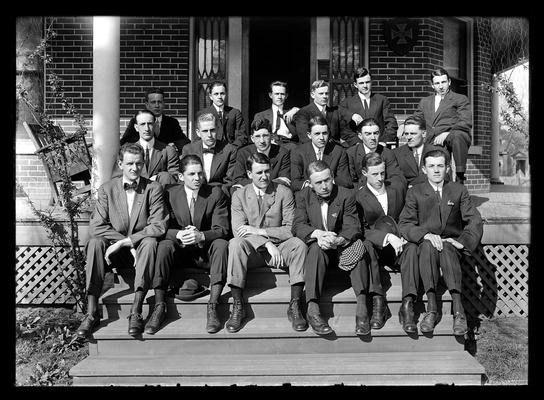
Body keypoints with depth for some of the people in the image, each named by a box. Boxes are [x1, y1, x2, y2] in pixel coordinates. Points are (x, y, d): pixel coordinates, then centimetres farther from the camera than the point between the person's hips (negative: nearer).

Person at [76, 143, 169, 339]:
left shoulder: (154, 189, -4)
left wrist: (124, 242, -21)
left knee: (149, 242, -33)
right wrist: (127, 244, -18)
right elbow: (95, 227, -8)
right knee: (95, 242, -27)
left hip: (141, 249, -1)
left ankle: (136, 311, -33)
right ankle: (92, 312, -26)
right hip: (115, 251, 2)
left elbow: (159, 226, -15)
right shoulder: (107, 189, 1)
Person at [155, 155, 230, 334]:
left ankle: (212, 307, -31)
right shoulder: (170, 193, 0)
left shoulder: (216, 193, -4)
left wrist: (201, 236, -30)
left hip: (207, 250, 0)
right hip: (181, 250, 1)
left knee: (221, 244, -31)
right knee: (164, 245, -29)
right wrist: (179, 235, -26)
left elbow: (222, 230, -10)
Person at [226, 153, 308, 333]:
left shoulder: (284, 193, 0)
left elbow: (291, 229, -6)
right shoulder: (239, 195, 2)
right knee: (235, 243, -31)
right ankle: (238, 307, -25)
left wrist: (260, 231, -17)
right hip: (251, 250, 0)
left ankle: (295, 306, -22)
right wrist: (267, 244, -22)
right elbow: (238, 230, -8)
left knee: (299, 244, -29)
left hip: (279, 250, 0)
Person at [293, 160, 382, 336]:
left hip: (342, 247, 0)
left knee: (358, 246, -30)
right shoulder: (303, 196, 2)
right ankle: (312, 309, -40)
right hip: (316, 247, 0)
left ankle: (362, 306, -38)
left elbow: (353, 228, -12)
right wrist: (317, 233, -28)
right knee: (316, 248, -34)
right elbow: (298, 226, -7)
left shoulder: (346, 195, -3)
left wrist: (338, 240, -34)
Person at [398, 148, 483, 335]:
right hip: (424, 244, 0)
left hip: (451, 244, 0)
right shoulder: (415, 192, 9)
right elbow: (404, 224, -2)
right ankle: (431, 308, -40)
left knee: (446, 249, -35)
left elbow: (475, 221, 6)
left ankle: (458, 310, -42)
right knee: (428, 246, -36)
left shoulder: (459, 190, 12)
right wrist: (425, 235, -20)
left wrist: (462, 241, -13)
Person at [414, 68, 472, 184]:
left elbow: (466, 123, 0)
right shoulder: (425, 101, 30)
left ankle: (460, 178, -33)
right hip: (432, 143, 3)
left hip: (452, 136, -3)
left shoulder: (460, 99, 15)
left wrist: (446, 133, -16)